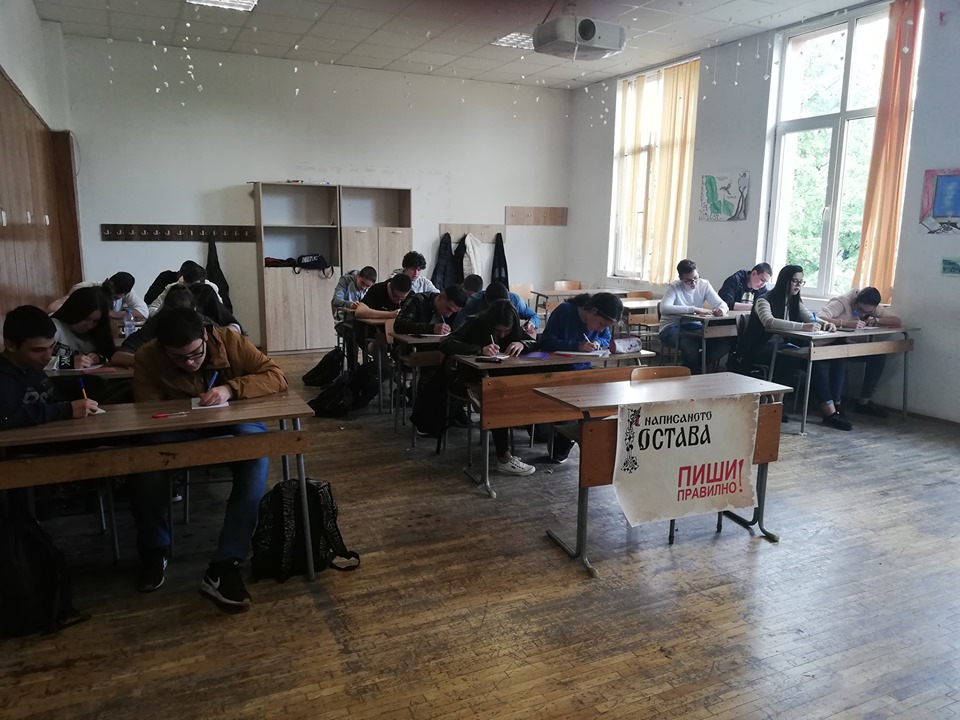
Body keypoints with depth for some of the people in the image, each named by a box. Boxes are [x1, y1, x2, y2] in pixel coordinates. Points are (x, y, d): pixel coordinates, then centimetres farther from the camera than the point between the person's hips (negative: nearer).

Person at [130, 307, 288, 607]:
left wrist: (230, 388, -33)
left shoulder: (228, 340, -16)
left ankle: (224, 566, -31)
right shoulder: (147, 359, -15)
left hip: (232, 426, 0)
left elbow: (277, 377, -19)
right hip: (178, 432, 1)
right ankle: (155, 551, -5)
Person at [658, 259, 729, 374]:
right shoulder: (674, 287, -13)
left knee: (724, 342, -18)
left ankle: (696, 366, 3)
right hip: (672, 327, -5)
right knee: (690, 346, -36)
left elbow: (721, 303, -3)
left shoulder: (704, 285, 0)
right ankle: (693, 373, -5)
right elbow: (664, 308, -31)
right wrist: (695, 309, -37)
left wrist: (722, 309, -30)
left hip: (694, 326, 5)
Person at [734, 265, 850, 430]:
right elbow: (768, 322, -30)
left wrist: (825, 323, -23)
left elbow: (812, 319, 2)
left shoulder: (795, 302, 15)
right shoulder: (765, 300, -9)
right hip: (758, 349, -7)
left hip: (782, 348, 7)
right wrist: (802, 326, -41)